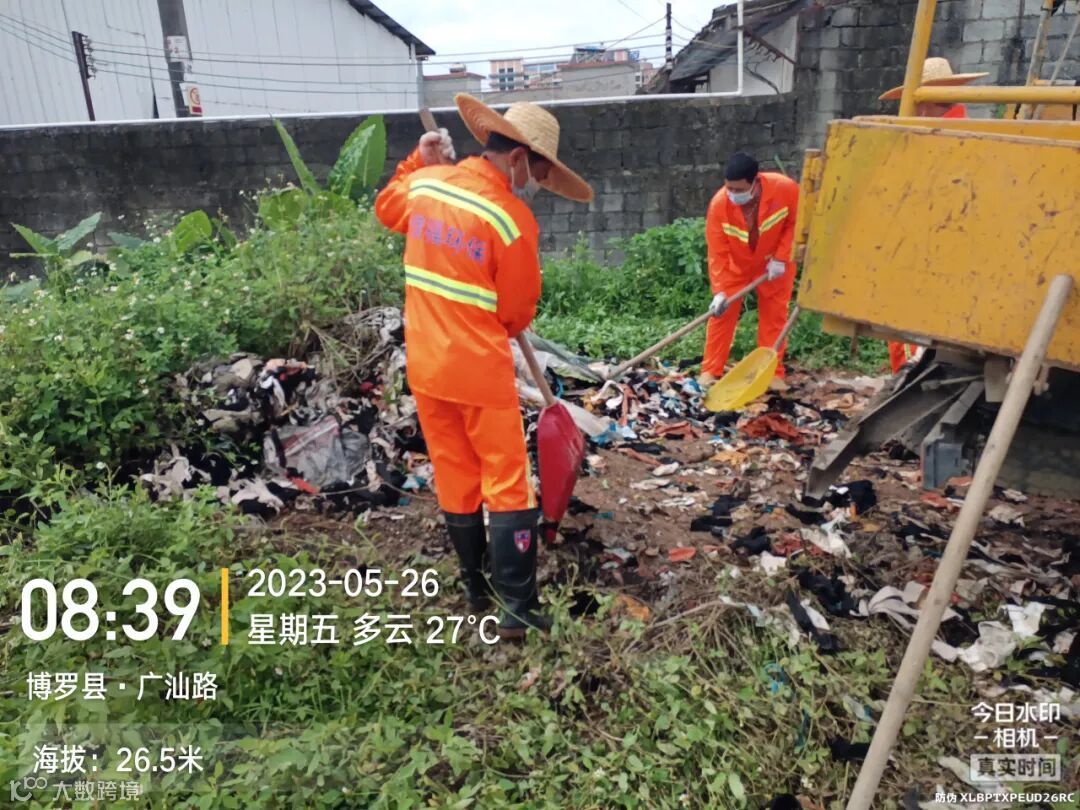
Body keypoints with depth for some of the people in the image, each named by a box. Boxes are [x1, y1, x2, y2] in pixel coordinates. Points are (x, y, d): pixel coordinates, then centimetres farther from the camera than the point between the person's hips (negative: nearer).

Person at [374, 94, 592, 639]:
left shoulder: (424, 184, 1)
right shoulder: (513, 217, -16)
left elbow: (386, 208, 25)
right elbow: (517, 311, -6)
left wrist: (420, 162, 23)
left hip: (424, 365, 6)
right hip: (480, 369, -6)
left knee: (454, 479, 17)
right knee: (507, 483, 5)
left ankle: (476, 589, 32)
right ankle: (516, 609, 9)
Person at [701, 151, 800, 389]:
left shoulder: (785, 188, -30)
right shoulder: (718, 204, -30)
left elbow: (797, 223, -13)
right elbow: (717, 253, -26)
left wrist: (780, 258, -21)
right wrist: (719, 291, -33)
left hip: (774, 262, 0)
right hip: (736, 264, 0)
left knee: (774, 316, 2)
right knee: (722, 313, -2)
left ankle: (773, 372, 12)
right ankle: (710, 370, 7)